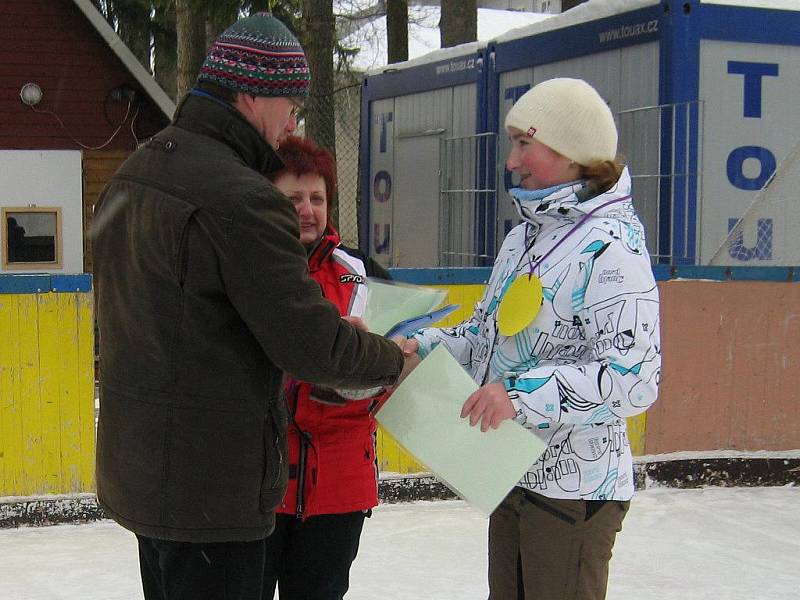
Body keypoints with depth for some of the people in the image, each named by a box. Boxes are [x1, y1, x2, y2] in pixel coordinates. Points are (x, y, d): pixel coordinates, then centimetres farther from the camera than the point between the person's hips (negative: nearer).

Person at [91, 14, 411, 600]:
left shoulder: (131, 176, 9)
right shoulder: (242, 200, -22)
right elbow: (312, 344, -21)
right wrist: (393, 359, -2)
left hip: (135, 463, 10)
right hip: (209, 485, -10)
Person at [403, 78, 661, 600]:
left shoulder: (612, 246, -17)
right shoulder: (523, 238, 11)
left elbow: (633, 378, -24)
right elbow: (489, 332, 21)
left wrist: (524, 393, -30)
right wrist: (424, 347, 4)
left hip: (575, 487, -8)